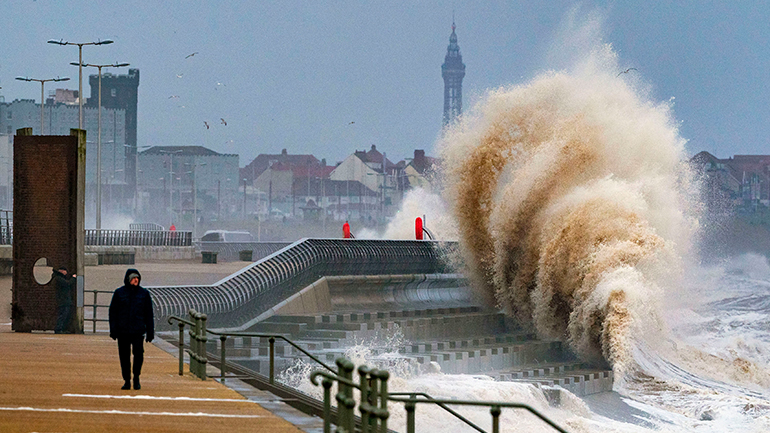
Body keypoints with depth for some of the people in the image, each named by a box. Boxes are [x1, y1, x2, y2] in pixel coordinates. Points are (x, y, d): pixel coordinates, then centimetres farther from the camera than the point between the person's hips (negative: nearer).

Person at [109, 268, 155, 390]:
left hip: (138, 330, -1)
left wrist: (150, 332, 6)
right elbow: (113, 312, 7)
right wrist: (113, 330, -1)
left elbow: (148, 314, 10)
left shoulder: (144, 293, 8)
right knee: (124, 355, 2)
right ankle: (127, 380, 15)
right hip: (122, 330, 1)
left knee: (138, 353, -14)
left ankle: (136, 378, 6)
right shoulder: (119, 293, 6)